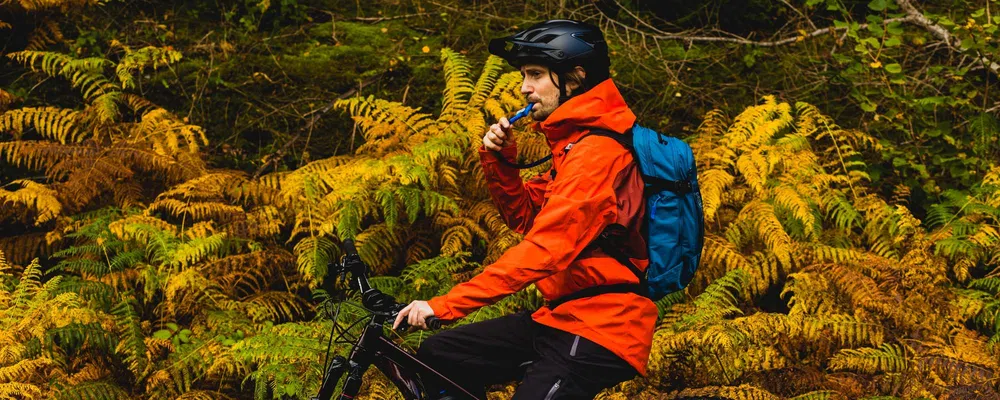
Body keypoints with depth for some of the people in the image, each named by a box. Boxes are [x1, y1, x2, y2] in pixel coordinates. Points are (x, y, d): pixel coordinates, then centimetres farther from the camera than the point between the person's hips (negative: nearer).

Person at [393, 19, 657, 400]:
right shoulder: (572, 143, 16)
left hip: (599, 333, -10)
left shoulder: (596, 154, -18)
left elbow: (544, 250, -27)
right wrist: (498, 160, -2)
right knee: (439, 355, 7)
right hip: (563, 316, 10)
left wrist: (444, 305, -29)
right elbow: (523, 217, 17)